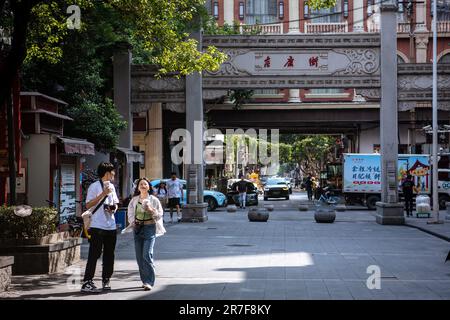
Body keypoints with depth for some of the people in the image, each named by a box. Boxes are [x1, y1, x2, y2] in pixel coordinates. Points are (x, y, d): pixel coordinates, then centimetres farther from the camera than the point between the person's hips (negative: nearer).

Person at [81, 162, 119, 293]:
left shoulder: (112, 186, 16)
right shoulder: (94, 186, -7)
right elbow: (88, 205, -14)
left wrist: (114, 207, 2)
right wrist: (103, 194, -19)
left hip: (111, 226, 7)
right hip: (98, 226, -7)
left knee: (109, 255, 10)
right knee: (94, 254, -9)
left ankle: (106, 280, 20)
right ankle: (87, 283, -8)